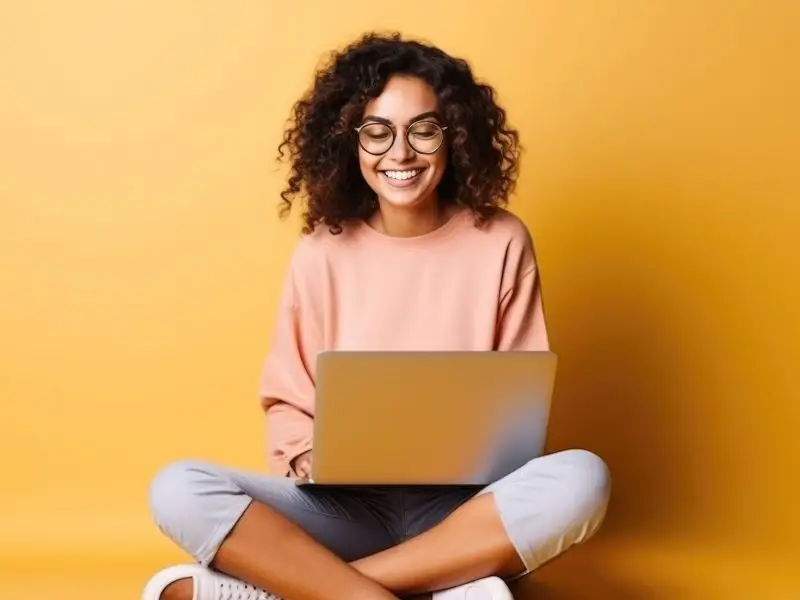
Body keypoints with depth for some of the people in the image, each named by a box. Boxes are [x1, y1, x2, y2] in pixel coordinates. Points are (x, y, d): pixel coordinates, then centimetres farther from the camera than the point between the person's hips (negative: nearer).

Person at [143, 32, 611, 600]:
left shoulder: (501, 243, -1)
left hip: (464, 511, 0)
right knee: (178, 490, -23)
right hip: (343, 506, 0)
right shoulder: (322, 252, 1)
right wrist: (308, 457, -13)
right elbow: (286, 402, 8)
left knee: (582, 479, -32)